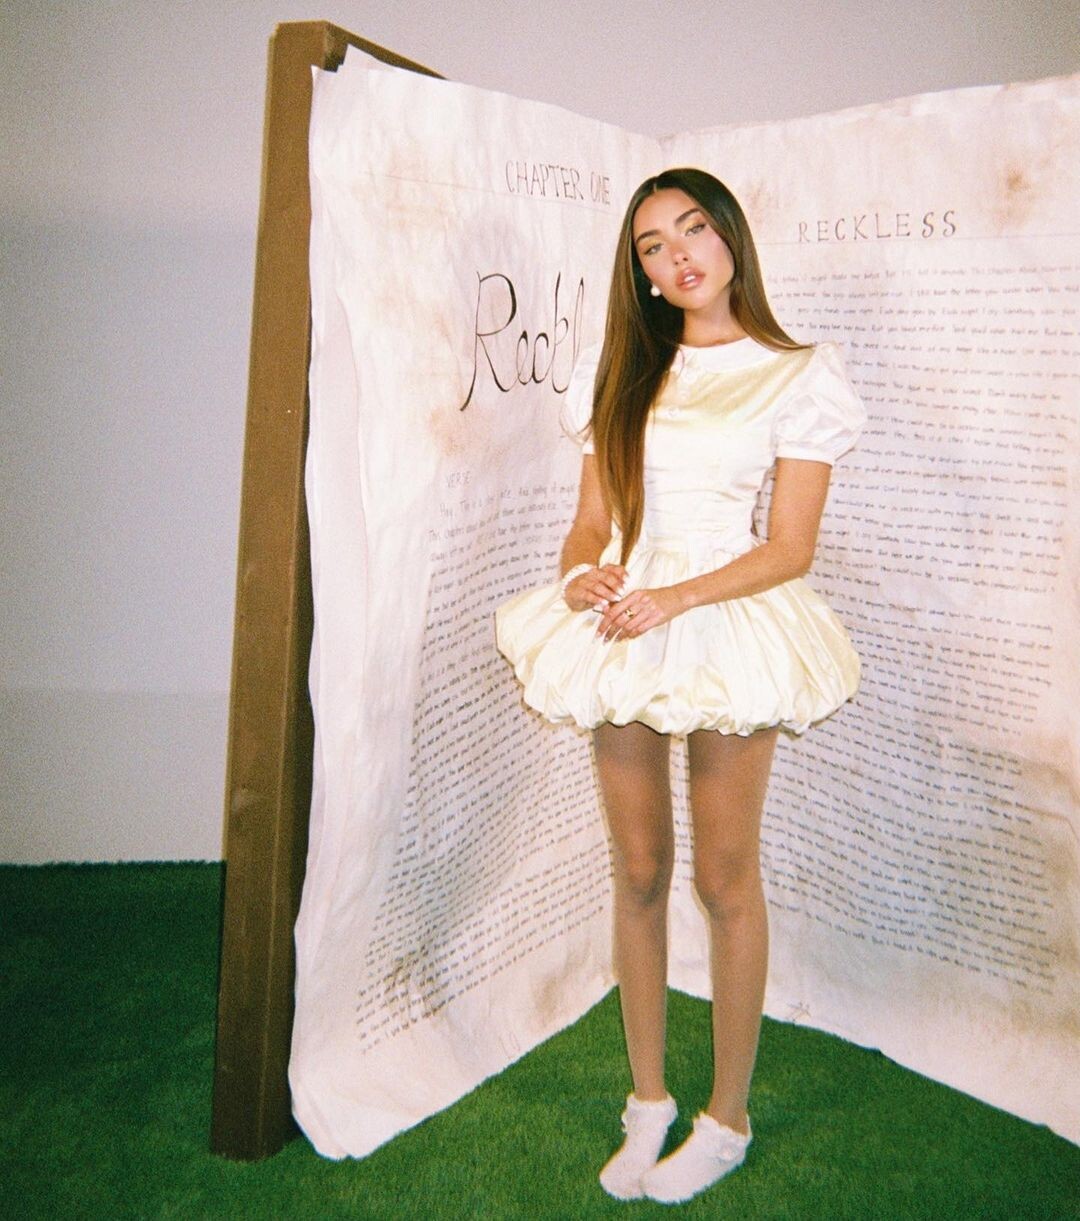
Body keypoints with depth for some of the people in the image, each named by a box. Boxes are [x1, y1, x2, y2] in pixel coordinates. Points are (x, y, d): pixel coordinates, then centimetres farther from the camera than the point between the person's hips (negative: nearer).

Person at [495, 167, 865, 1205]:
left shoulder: (797, 376, -1)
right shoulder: (621, 374, 12)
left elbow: (791, 546, -5)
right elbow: (592, 518, 11)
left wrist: (676, 600, -17)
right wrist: (580, 573, -11)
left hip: (728, 625, -4)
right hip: (621, 630, 4)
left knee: (724, 879, 4)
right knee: (637, 873, 10)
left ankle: (727, 1118, 19)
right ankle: (647, 1101, 25)